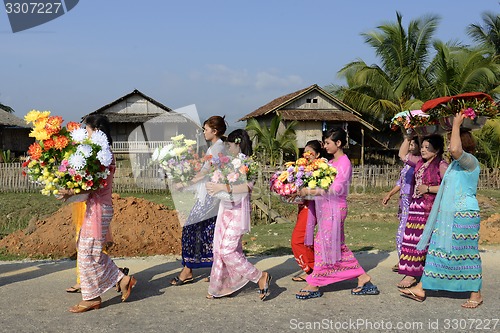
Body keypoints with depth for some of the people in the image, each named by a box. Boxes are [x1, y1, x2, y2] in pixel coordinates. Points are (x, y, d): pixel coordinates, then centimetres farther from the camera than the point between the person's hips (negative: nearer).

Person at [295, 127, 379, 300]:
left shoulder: (344, 163, -13)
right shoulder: (332, 162, 15)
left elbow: (336, 189, -23)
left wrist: (310, 191, -28)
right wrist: (307, 190, 3)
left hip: (336, 208, -9)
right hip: (328, 207, 9)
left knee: (324, 243, -3)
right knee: (338, 246, 12)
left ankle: (314, 285, 6)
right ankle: (363, 278, 18)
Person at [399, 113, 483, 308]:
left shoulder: (470, 161, -12)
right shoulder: (457, 163, 17)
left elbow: (455, 149, -32)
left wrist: (456, 125, -21)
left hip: (464, 216, -9)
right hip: (448, 215, 9)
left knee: (466, 254, -1)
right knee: (437, 249, 8)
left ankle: (476, 294, 12)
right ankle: (421, 289, 11)